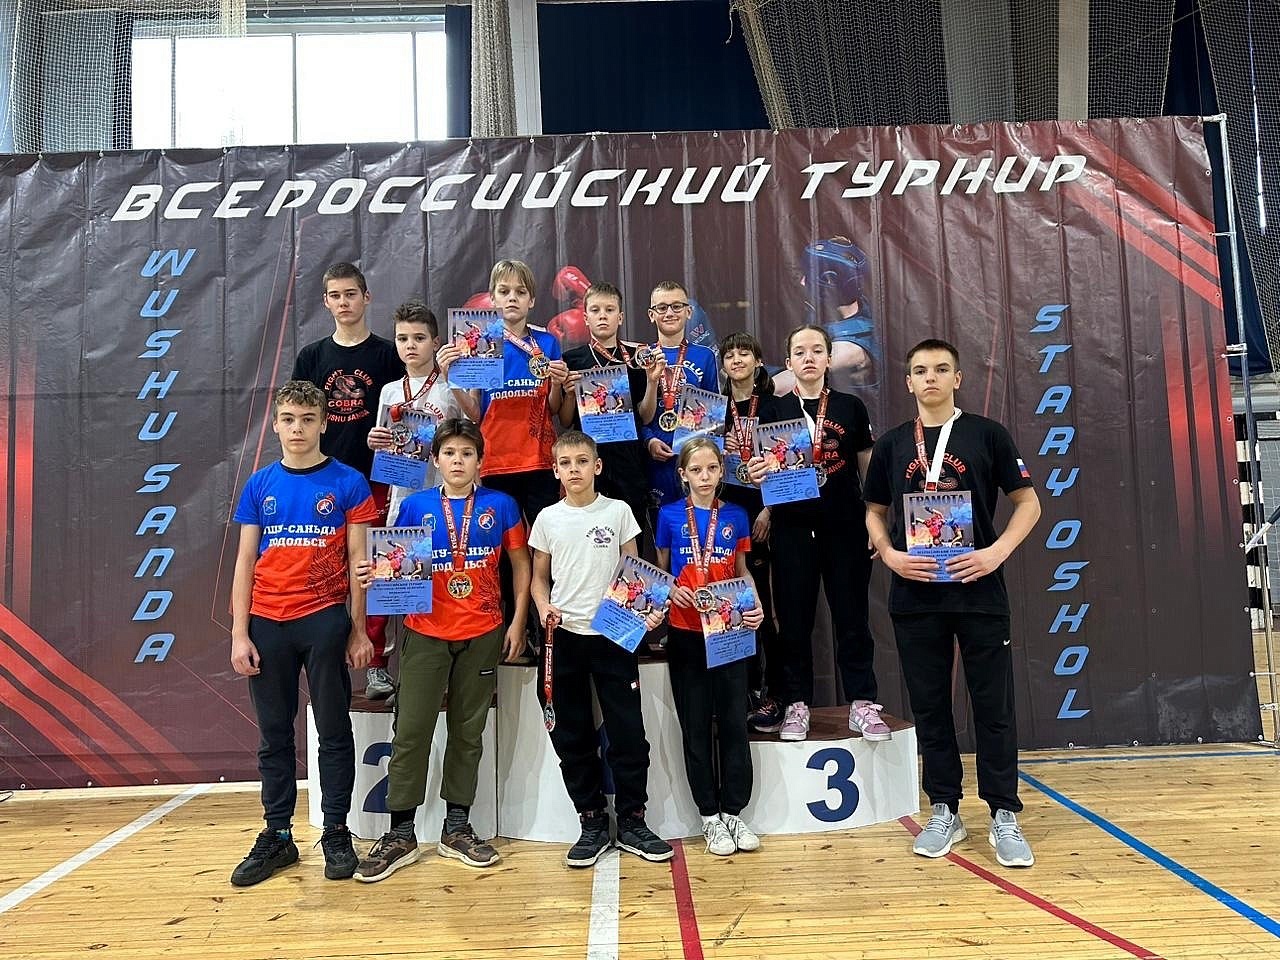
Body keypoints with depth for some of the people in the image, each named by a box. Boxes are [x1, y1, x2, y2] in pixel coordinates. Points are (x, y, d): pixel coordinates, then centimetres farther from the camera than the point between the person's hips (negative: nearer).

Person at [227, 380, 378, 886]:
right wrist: (239, 633, 1)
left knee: (333, 730, 6)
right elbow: (245, 561, 7)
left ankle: (336, 833, 18)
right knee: (274, 734, 11)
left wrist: (359, 630, -4)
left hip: (325, 620, -3)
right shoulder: (259, 485, 7)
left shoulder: (348, 483, -1)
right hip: (267, 623, 3)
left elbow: (358, 560, -1)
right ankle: (277, 835, 24)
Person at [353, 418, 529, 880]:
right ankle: (400, 835, 10)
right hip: (426, 633, 0)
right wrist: (375, 574, -16)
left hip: (482, 634, 1)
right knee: (411, 730, -1)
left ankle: (457, 828, 21)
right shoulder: (414, 506, 2)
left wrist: (517, 621, 1)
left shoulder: (500, 506, 2)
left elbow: (521, 566, 7)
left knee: (468, 731, 9)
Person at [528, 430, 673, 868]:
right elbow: (539, 577, 11)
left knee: (628, 731, 1)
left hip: (614, 633, -1)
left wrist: (648, 609, -12)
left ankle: (632, 821, 17)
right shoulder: (548, 518, 5)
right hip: (564, 635, 2)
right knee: (572, 734, 8)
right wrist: (544, 608, -9)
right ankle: (592, 822, 22)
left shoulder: (618, 511, 1)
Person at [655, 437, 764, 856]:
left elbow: (742, 571, 11)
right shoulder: (670, 516, -1)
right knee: (696, 726, 6)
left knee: (734, 722, 5)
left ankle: (733, 812, 19)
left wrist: (755, 605, -5)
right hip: (686, 633, -1)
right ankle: (709, 816, 18)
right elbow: (659, 571, 8)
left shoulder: (735, 516, 4)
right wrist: (671, 590, -12)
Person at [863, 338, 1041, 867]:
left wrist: (997, 551, -12)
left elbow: (1028, 502, 3)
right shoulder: (891, 444, 7)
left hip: (979, 591, -2)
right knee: (929, 706, 9)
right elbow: (875, 512, 13)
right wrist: (891, 556, -5)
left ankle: (1004, 816, 16)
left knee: (993, 706, 3)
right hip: (915, 595, 2)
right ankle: (944, 812, 22)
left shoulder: (987, 434, 1)